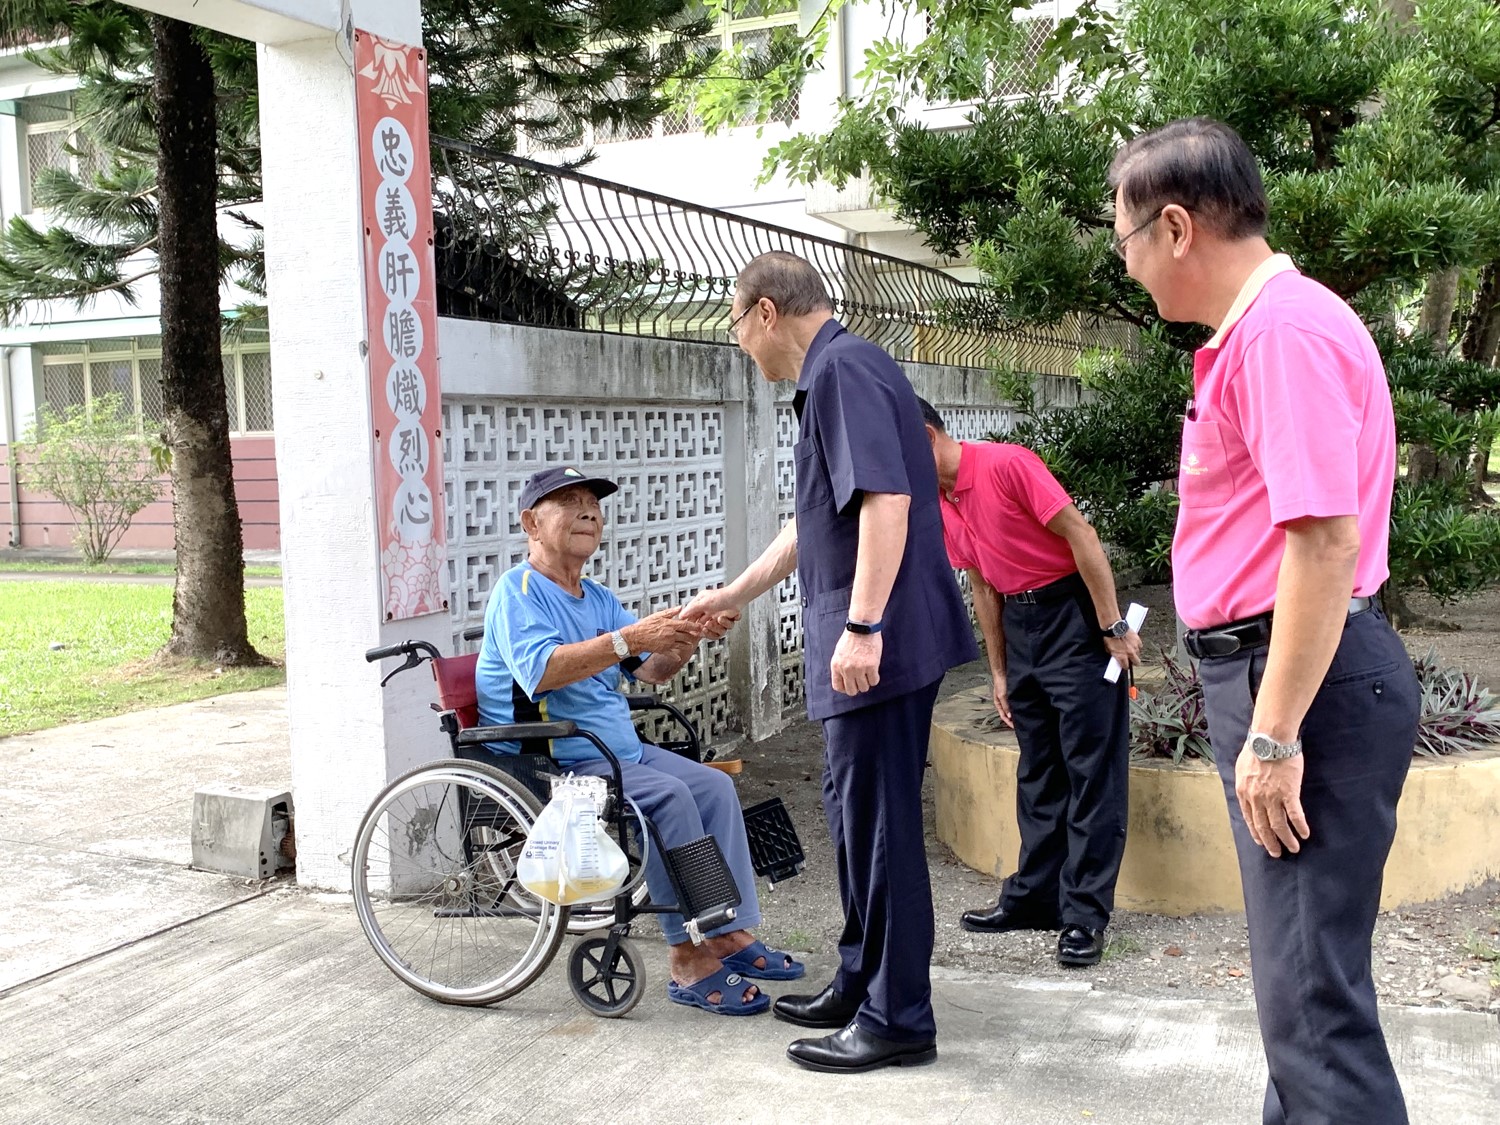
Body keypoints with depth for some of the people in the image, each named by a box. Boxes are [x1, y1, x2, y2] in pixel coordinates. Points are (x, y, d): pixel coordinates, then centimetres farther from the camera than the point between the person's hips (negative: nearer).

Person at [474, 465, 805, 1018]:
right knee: (668, 797, -26)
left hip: (617, 751, 9)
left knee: (715, 786, -3)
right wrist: (627, 639, -34)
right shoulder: (519, 590, -11)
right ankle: (689, 962, -21)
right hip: (546, 764, -9)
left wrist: (690, 635, -9)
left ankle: (730, 934, 0)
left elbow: (653, 671, 11)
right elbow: (540, 671, -29)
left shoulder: (597, 598, 16)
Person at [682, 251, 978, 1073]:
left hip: (880, 643, -10)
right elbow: (814, 523, 28)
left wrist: (862, 626, -28)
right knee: (854, 811, 18)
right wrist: (734, 595, 35)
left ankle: (896, 1020, 10)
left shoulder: (843, 369, -12)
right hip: (855, 642, 10)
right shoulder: (829, 377, 19)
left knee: (878, 821, -2)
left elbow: (887, 499, -25)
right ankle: (860, 984, 31)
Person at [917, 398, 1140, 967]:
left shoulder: (1006, 465, -18)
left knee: (1091, 769, -3)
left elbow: (1080, 535, -19)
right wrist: (999, 672, 14)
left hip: (1075, 612, -8)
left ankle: (1085, 914, 0)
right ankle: (1035, 895, 23)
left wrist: (1113, 627, -18)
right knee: (1037, 771, 14)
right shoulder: (939, 503, 7)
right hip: (1018, 623, 9)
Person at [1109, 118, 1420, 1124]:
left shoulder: (1286, 332, -17)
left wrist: (1274, 736, -22)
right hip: (1268, 670, 11)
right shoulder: (1250, 331, 16)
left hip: (1303, 682, -11)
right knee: (1300, 964, 21)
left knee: (1311, 985, -6)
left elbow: (1327, 540, -25)